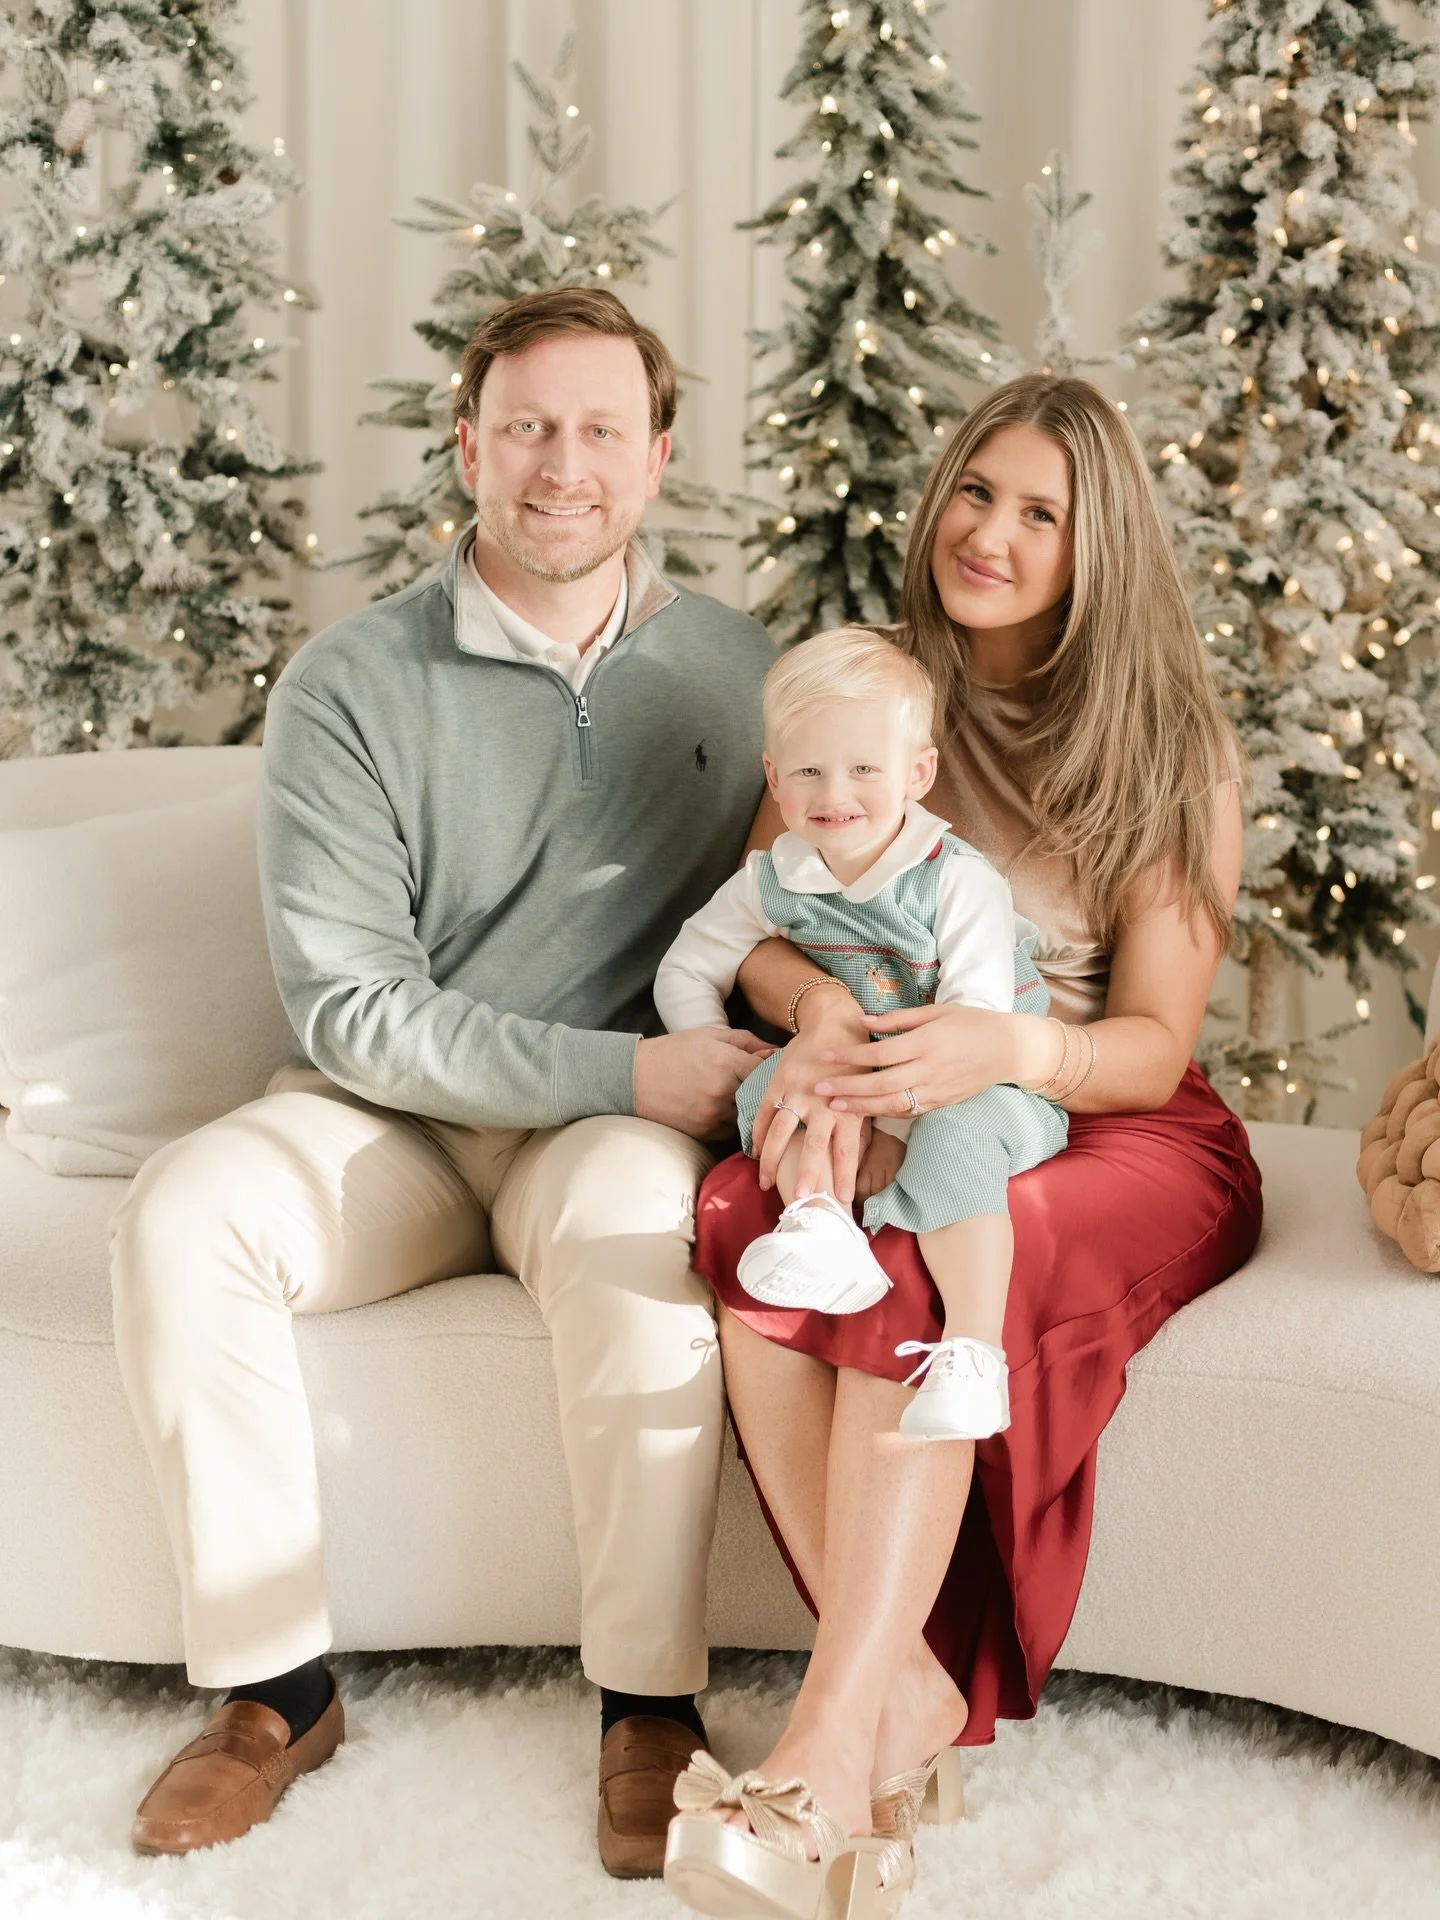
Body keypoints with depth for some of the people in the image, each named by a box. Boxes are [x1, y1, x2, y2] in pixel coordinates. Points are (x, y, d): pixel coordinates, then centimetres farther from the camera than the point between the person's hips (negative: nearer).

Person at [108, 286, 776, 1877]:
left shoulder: (734, 672, 3)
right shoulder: (350, 687, -6)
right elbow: (351, 1009, -13)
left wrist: (725, 1060, -12)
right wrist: (621, 1070, -20)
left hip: (621, 1128, 0)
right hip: (388, 1120, 0)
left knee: (637, 1208, -35)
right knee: (181, 1215, -28)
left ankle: (649, 1703, -21)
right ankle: (274, 1685, -12)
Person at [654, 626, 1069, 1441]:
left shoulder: (960, 881, -15)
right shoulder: (773, 881, 0)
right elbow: (687, 971, 11)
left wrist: (898, 1127, -26)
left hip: (987, 1089, -5)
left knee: (954, 1139, -36)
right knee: (775, 1074, -19)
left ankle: (971, 1352, -40)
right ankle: (818, 1221, -38)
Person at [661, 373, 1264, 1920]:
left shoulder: (1168, 749, -1)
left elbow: (1154, 1042, -6)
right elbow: (760, 938, 2)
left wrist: (1003, 1047, -28)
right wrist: (822, 1013, -23)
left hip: (1115, 1133, -3)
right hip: (888, 1114, 3)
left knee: (925, 1270, -35)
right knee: (746, 1219, -31)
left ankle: (830, 1743, -37)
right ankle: (908, 1686, -30)